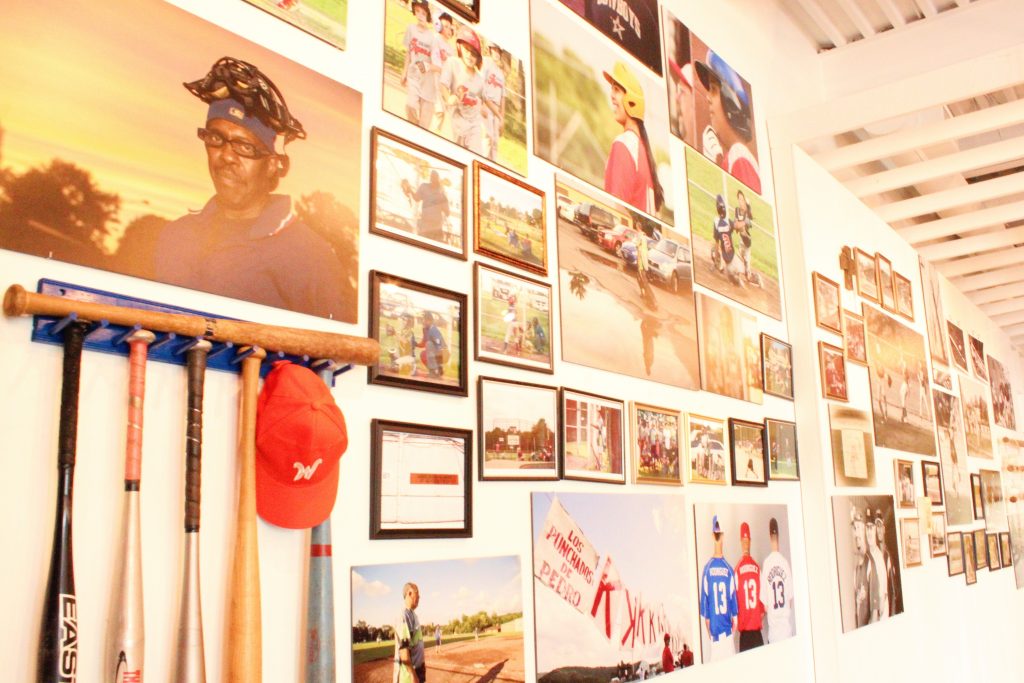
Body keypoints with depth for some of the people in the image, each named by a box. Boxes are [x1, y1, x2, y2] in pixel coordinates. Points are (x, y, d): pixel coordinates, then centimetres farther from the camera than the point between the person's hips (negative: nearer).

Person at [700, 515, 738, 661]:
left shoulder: (707, 569, -6)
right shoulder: (729, 569, -10)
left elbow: (704, 599, -1)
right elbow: (733, 597, -3)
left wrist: (707, 627, 10)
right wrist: (734, 618, 12)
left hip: (713, 628, 2)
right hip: (727, 627, -1)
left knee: (715, 658, 7)